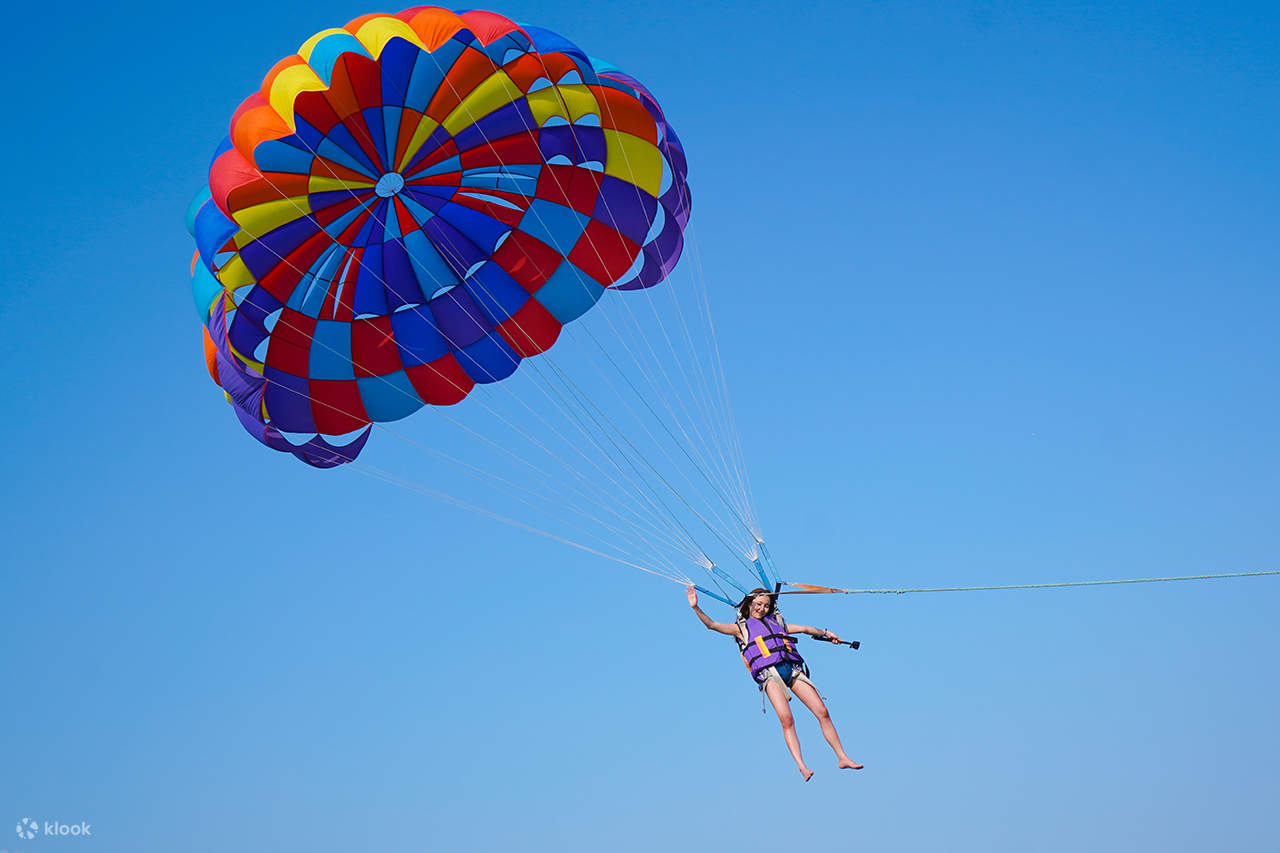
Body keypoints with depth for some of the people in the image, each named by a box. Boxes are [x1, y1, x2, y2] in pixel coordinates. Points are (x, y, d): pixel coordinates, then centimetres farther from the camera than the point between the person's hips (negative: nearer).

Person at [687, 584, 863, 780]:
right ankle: (802, 767, -26)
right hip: (768, 673, -4)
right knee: (786, 719, -24)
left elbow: (804, 628, 39)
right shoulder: (741, 628, 18)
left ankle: (842, 758, 2)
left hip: (792, 668, 4)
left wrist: (824, 633, 41)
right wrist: (696, 608, -5)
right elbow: (712, 625, 8)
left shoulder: (776, 622, 29)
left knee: (822, 712, -6)